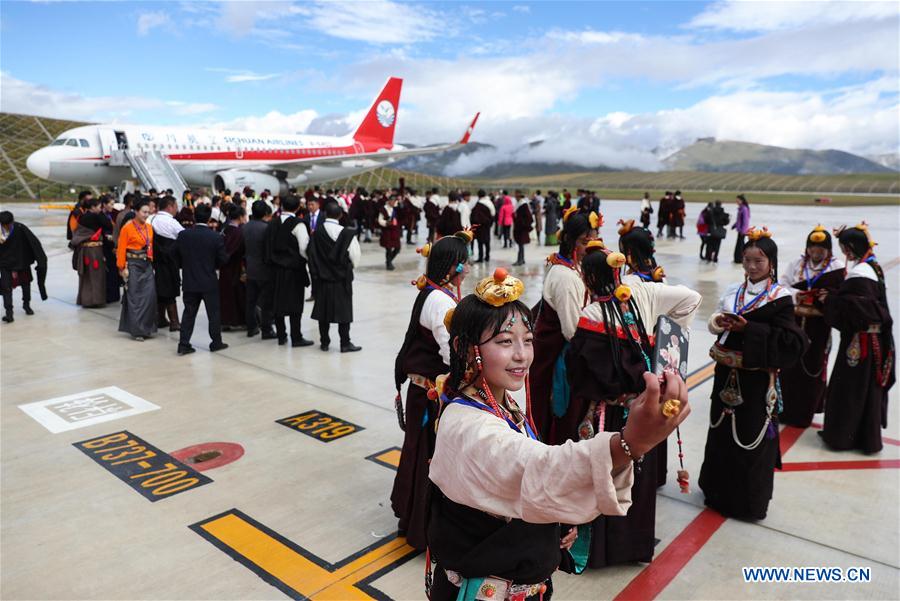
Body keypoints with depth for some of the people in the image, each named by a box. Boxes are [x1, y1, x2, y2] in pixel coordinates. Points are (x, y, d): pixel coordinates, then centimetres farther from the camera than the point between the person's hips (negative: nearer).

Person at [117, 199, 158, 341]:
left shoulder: (149, 227, 8)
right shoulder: (127, 227, -8)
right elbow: (121, 249, -7)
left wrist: (151, 261, 6)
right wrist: (122, 268, -10)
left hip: (147, 265, 5)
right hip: (133, 265, -5)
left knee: (149, 296, 2)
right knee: (134, 297, 0)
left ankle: (147, 327, 15)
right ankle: (136, 330, 8)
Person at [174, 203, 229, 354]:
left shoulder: (183, 235, -4)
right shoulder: (216, 238, -13)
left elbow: (176, 257, 5)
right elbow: (223, 260, -8)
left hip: (189, 281, 3)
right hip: (209, 282, -3)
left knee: (188, 313, 10)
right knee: (213, 313, 9)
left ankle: (183, 344, 9)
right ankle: (216, 342, 17)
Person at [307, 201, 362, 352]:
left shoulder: (317, 233, -7)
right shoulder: (347, 234, -14)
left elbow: (311, 255, -2)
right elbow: (355, 257, -7)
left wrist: (316, 273, 10)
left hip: (322, 277, 3)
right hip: (342, 278, -3)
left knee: (323, 310, 12)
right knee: (343, 310, 6)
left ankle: (324, 342, 19)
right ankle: (345, 343, 9)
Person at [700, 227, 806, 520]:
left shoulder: (780, 297, -9)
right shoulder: (733, 292, 7)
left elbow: (790, 340, -14)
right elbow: (715, 320, 11)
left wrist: (749, 328, -21)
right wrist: (720, 321, -12)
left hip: (756, 379, -6)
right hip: (726, 373, 6)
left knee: (750, 437, 3)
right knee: (721, 431, 15)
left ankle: (749, 499, 21)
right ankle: (719, 489, 33)